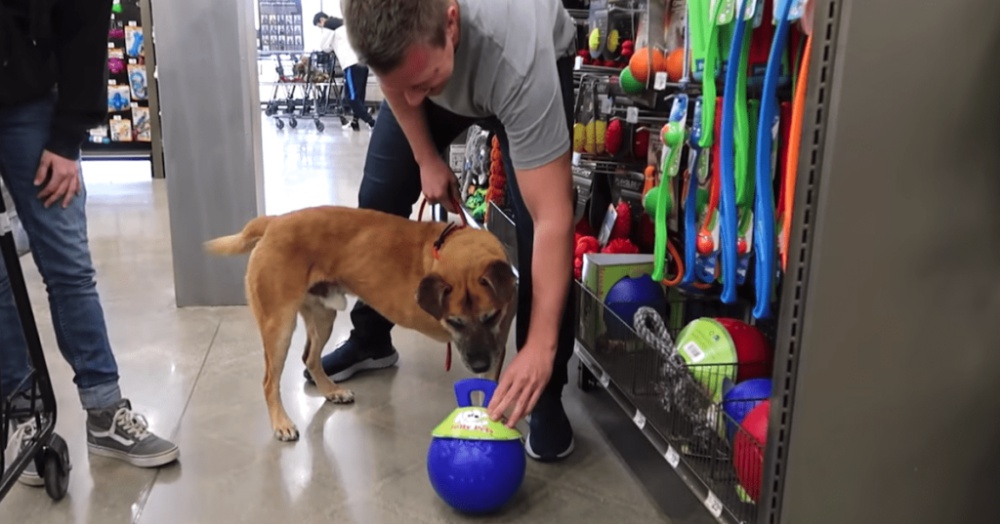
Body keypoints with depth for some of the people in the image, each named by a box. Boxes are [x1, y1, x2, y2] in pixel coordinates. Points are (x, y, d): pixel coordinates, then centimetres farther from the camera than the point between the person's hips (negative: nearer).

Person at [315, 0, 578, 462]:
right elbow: (396, 80, -9)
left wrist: (540, 346, -49)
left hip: (537, 63, -4)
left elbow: (552, 217, -47)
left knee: (536, 221, -23)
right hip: (430, 63, 5)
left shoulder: (520, 61, -48)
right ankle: (370, 340, 24)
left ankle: (545, 393, -7)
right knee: (378, 200, 1)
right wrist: (426, 159, -9)